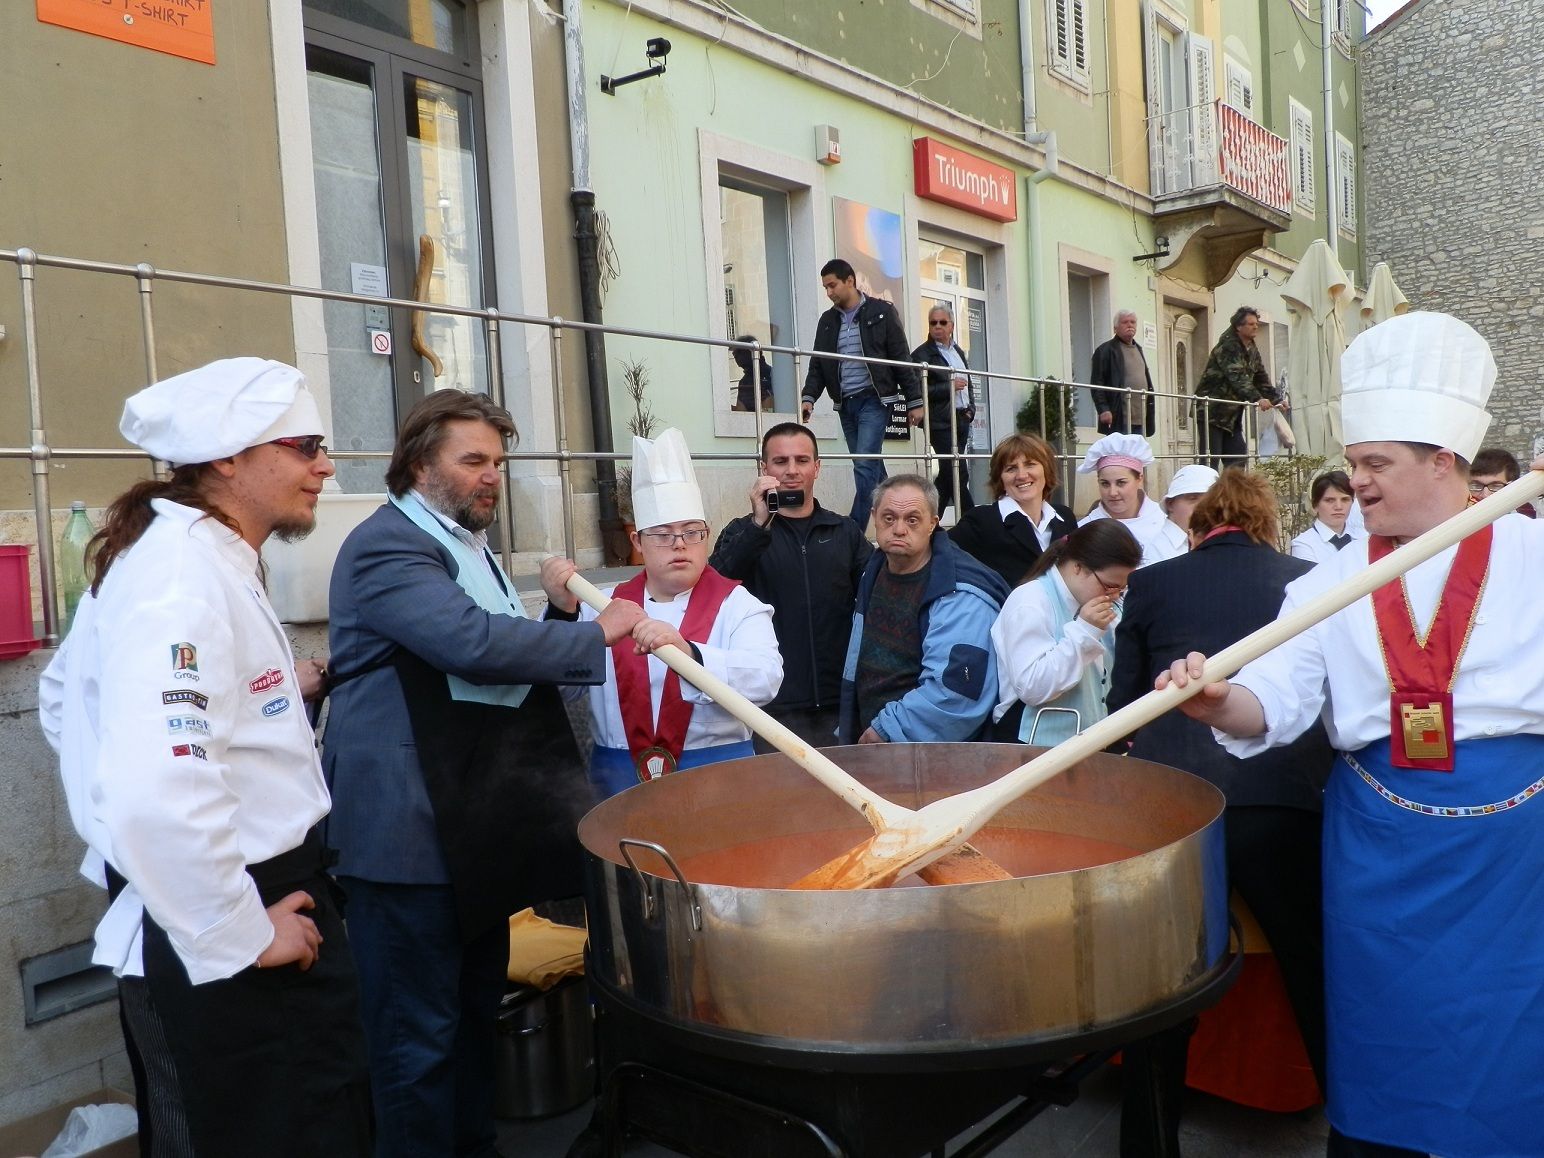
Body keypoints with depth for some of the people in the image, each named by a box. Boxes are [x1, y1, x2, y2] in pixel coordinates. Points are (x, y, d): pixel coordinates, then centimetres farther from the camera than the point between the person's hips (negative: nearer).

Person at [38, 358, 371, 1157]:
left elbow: (69, 699, 23)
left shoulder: (198, 554, 9)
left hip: (197, 921, 10)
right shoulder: (185, 572, -24)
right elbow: (155, 793, -37)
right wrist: (242, 934, -24)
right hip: (211, 948, -10)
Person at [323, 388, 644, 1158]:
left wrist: (552, 608, 9)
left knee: (476, 1014, 19)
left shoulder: (468, 543, 17)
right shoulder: (386, 545, -15)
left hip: (472, 825, 10)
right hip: (409, 832, -9)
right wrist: (596, 637, -21)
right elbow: (475, 643, -28)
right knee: (419, 1035, 0)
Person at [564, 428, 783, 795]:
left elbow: (766, 679, -19)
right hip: (619, 778, 2)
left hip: (716, 771, -2)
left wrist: (687, 652, -34)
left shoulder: (737, 604, 0)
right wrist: (562, 613, -11)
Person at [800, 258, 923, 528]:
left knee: (865, 465, -15)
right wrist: (809, 397, -5)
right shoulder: (827, 321, 12)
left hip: (873, 399, -5)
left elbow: (902, 359, -1)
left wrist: (914, 401, -3)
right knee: (870, 467, 8)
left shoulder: (882, 313, -1)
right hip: (845, 404, 5)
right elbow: (818, 364, 11)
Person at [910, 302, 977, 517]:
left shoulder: (959, 352, 19)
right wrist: (950, 386, -16)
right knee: (959, 474, -13)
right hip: (941, 421, -7)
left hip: (962, 420, 7)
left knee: (948, 474, 7)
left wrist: (971, 409, 11)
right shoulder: (921, 354, -4)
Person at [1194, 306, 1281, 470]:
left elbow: (1261, 378, 17)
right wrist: (1257, 399, -35)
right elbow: (1237, 377, -27)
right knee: (1211, 458, -12)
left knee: (1238, 455, 5)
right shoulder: (1228, 347, -15)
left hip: (1231, 414, 9)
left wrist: (1276, 399, 5)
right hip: (1211, 411, -9)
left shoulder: (1252, 350, 14)